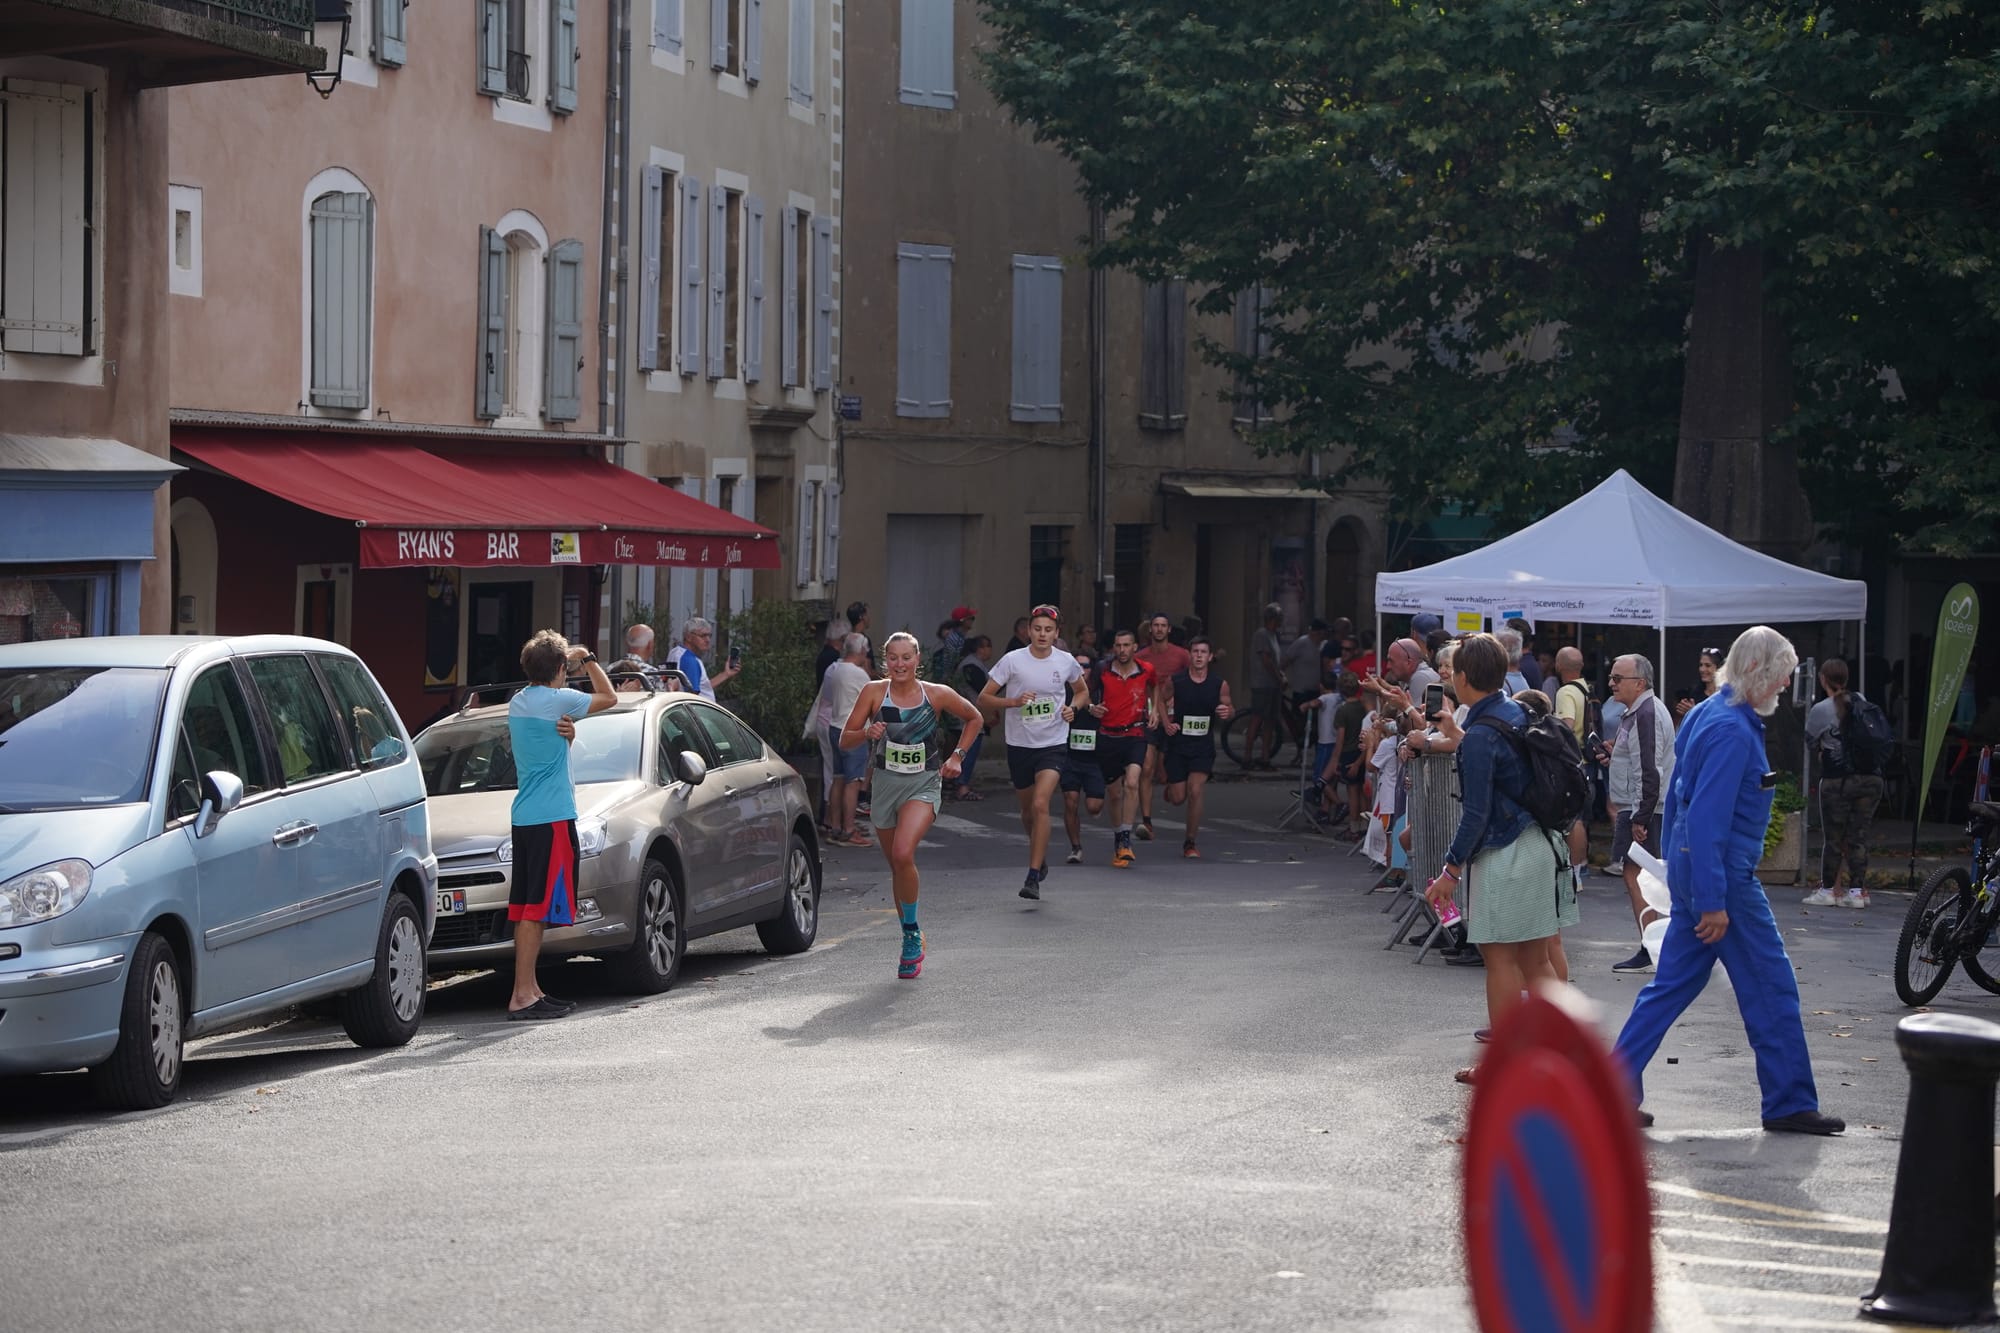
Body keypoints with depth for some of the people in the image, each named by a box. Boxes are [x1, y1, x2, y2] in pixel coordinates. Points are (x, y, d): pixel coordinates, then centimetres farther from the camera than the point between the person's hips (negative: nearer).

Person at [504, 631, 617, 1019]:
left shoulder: (518, 702, 10)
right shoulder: (557, 700, -13)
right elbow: (608, 697, 0)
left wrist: (566, 733, 1)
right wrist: (588, 659, 12)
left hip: (524, 816, 9)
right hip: (551, 817, -9)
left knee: (527, 907, 11)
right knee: (537, 908, -9)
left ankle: (530, 989, 16)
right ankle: (522, 997, -12)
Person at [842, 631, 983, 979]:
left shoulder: (937, 695, -5)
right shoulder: (873, 692, -4)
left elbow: (974, 719, 12)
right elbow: (845, 738, -2)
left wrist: (957, 756, 2)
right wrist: (867, 734, -22)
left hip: (924, 784, -3)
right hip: (886, 783, 3)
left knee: (903, 854, -26)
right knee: (896, 866, 12)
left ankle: (912, 932, -9)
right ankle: (912, 940, 30)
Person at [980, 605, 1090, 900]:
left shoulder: (1066, 662, -1)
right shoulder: (1012, 661, -6)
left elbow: (1081, 692, 19)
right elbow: (983, 699, -4)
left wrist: (1072, 707, -2)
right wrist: (1014, 702, -20)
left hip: (1053, 745, -1)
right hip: (1019, 744, 2)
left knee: (1040, 804, -20)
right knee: (1027, 810, 14)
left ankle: (1033, 877, -19)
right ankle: (1041, 855, 44)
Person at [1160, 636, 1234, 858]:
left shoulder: (1219, 685, -3)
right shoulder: (1174, 681, -6)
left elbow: (1228, 708, 11)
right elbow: (1161, 701, 10)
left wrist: (1226, 712, -13)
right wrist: (1166, 722, -6)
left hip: (1203, 747, 0)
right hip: (1177, 743, 0)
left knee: (1195, 790, -16)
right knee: (1177, 798, 1)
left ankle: (1191, 842, -1)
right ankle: (1170, 786, 41)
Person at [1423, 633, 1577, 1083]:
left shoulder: (1480, 735, -18)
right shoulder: (1517, 714, 8)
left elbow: (1477, 814, -19)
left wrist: (1451, 870, -13)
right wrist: (1456, 734, 33)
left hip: (1503, 855, -9)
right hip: (1541, 844, 9)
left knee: (1500, 960, -1)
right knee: (1537, 959, 13)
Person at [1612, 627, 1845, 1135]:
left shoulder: (1706, 715, 12)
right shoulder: (1732, 731, -19)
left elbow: (1677, 798, 19)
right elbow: (1707, 819, -24)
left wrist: (1677, 872, 25)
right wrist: (1712, 902, -23)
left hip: (1690, 870, 10)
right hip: (1725, 878, -10)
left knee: (1672, 985, 11)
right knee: (1772, 989, 1)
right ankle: (1789, 1104, 9)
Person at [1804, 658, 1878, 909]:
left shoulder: (1820, 710, -5)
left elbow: (1811, 745, 6)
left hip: (1837, 780, -4)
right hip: (1870, 779, 4)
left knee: (1834, 837, 4)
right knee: (1859, 836, 6)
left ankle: (1826, 890, 9)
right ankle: (1857, 890, 5)